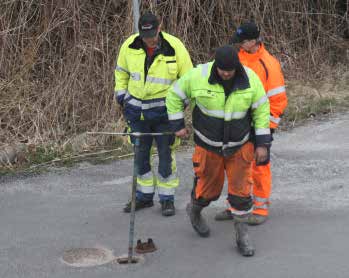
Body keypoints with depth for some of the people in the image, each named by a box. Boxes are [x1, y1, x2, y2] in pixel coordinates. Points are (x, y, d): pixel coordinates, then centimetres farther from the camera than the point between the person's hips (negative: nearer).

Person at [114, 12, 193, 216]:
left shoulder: (175, 47, -12)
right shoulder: (129, 46, -5)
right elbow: (121, 72, 13)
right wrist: (122, 95, 7)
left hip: (164, 111, -3)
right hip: (137, 110, 3)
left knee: (166, 154, 1)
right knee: (141, 154, 11)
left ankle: (167, 198, 14)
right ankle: (144, 196, 25)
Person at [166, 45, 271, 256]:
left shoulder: (250, 79, -15)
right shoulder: (199, 76, -19)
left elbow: (261, 110, -5)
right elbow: (175, 95, -3)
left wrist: (262, 143, -6)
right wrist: (177, 125, -1)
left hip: (240, 145, 1)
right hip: (209, 145, -1)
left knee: (241, 189, -2)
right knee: (209, 189, 12)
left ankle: (242, 234, 12)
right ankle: (194, 210, 45)